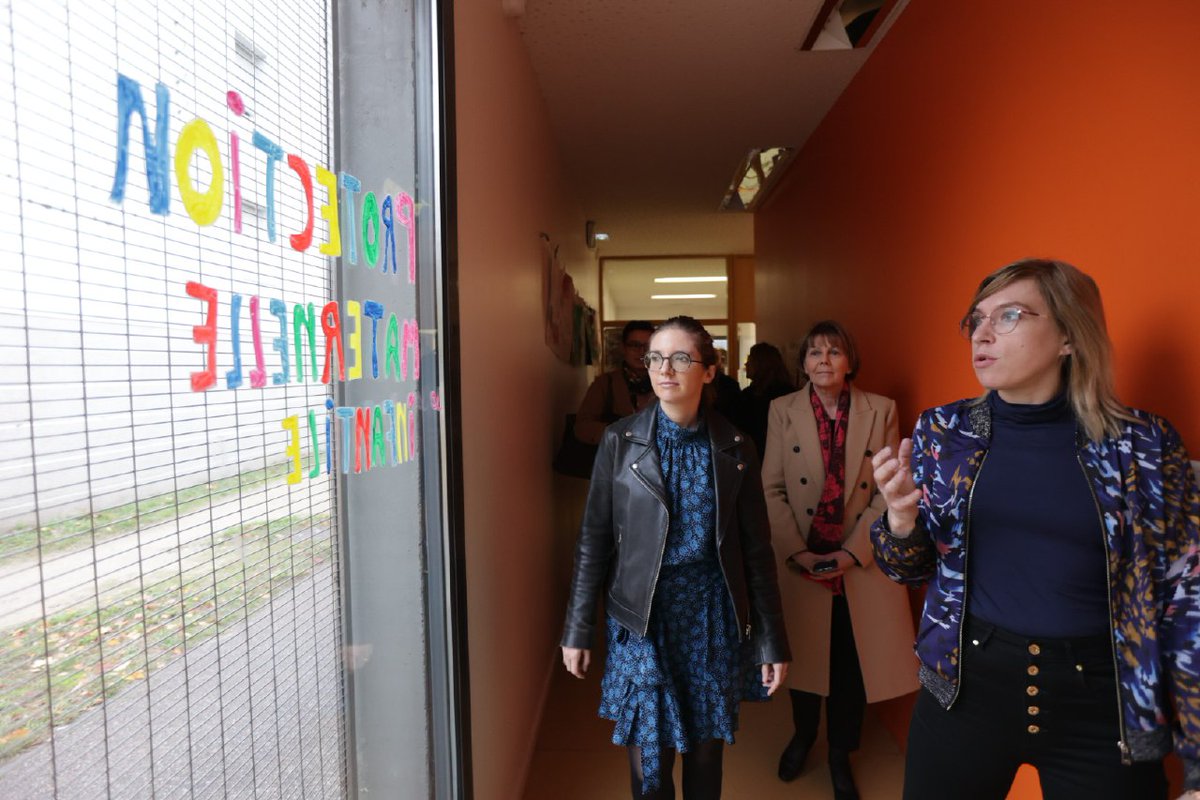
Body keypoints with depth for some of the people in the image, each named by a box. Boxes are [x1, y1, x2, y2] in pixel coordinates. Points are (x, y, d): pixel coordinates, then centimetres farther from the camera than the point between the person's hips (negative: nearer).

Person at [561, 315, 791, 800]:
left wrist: (772, 642, 2)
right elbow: (594, 540, -3)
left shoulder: (733, 448, -2)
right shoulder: (620, 441, -6)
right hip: (642, 615, -1)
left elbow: (757, 550, 1)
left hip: (713, 613, 2)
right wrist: (578, 630, -2)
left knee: (706, 750, 15)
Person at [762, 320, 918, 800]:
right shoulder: (782, 410, -3)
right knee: (803, 653, 17)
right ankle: (802, 736, 45)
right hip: (802, 563, 0)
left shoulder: (881, 411, -2)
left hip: (861, 562, 0)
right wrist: (797, 552, -12)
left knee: (853, 662, 12)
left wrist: (854, 551, -13)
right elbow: (771, 489, -4)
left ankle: (840, 755, 37)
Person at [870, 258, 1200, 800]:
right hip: (965, 686, 1)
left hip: (1100, 706, -1)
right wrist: (900, 518, -19)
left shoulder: (1144, 444, -7)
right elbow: (910, 568, 4)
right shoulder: (943, 431, -3)